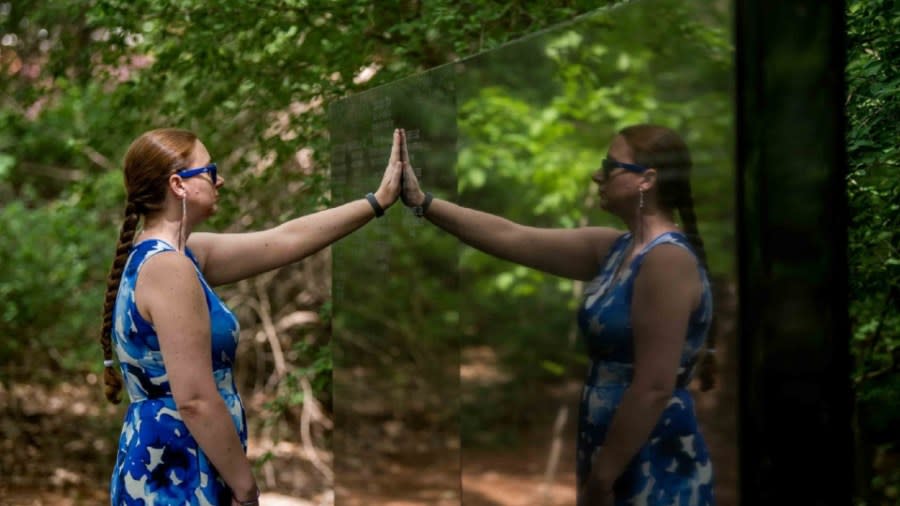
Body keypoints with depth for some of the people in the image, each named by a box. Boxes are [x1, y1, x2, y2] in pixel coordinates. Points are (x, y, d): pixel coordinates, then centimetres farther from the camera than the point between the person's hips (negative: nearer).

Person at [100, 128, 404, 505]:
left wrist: (378, 200, 16)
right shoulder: (169, 267, -19)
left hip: (166, 466, 10)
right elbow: (195, 401, -23)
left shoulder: (160, 256, 11)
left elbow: (284, 240, 14)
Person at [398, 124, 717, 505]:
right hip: (624, 458, 9)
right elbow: (512, 239, 13)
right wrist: (421, 202, 10)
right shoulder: (616, 249, 10)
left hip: (654, 469, -9)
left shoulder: (667, 259, -18)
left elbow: (655, 388, -23)